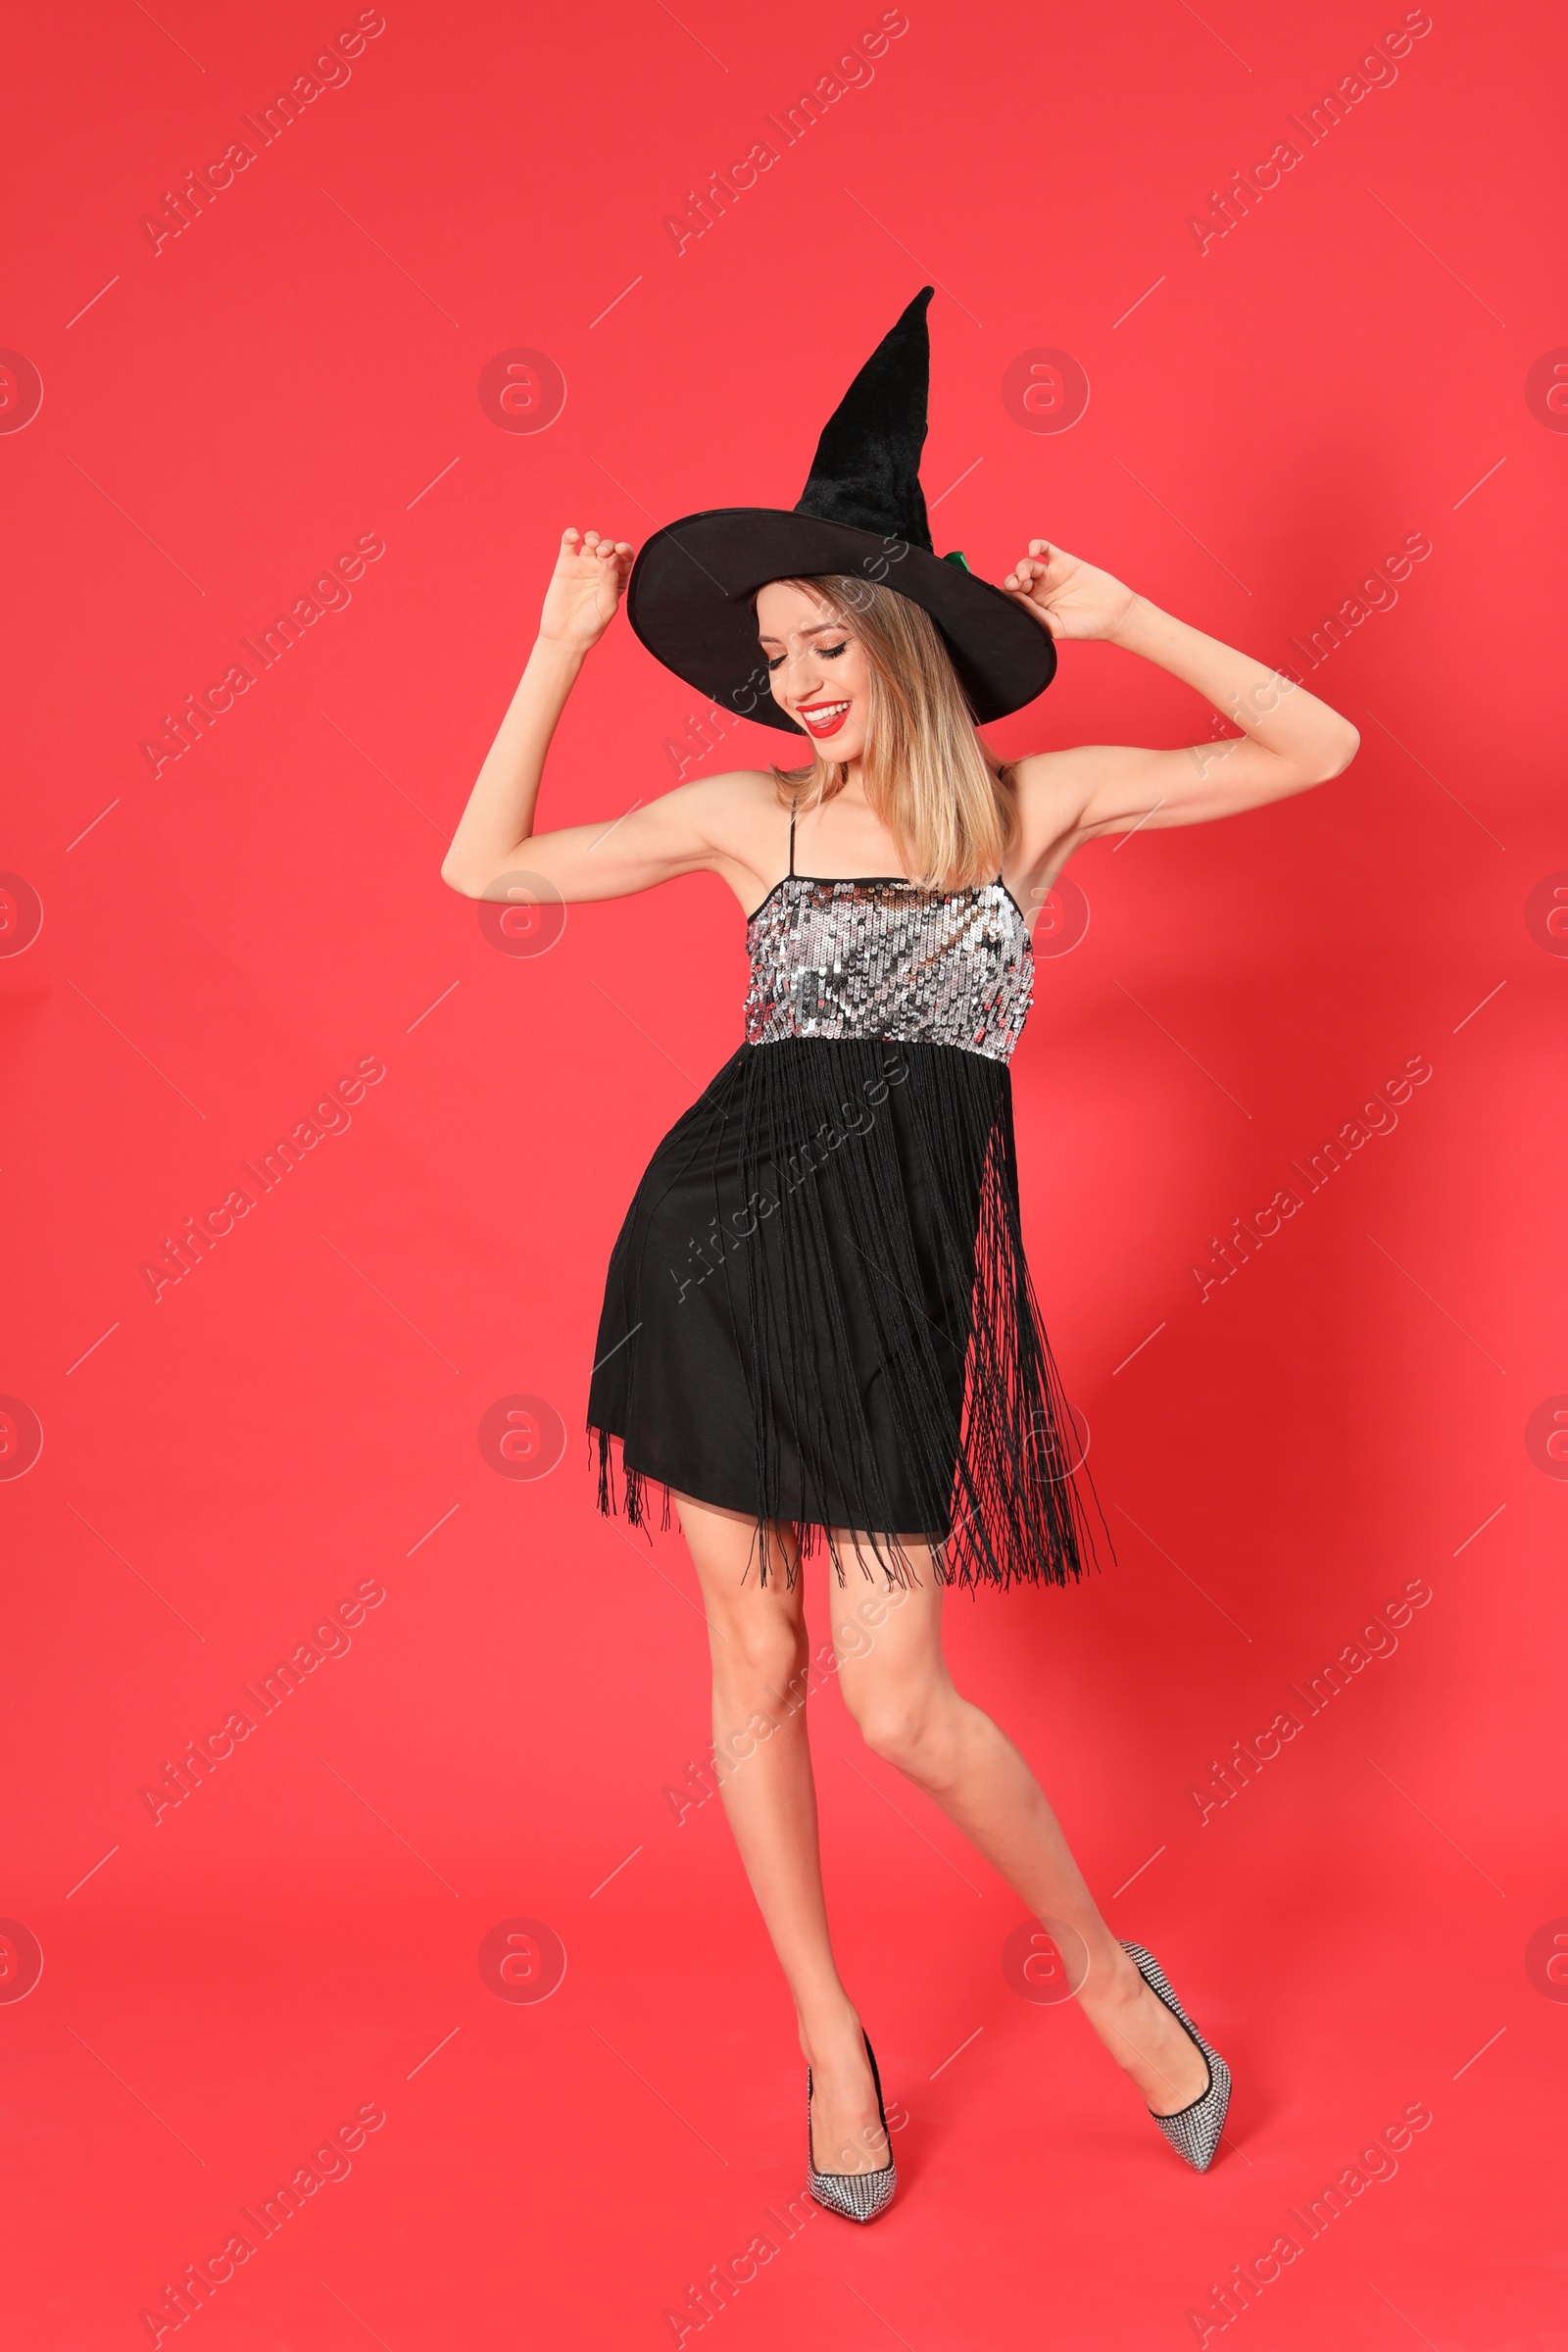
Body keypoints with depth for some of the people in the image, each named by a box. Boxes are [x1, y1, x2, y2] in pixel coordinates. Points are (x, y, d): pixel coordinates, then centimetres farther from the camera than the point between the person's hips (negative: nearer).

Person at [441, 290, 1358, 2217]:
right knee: (752, 1658, 7)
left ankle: (1104, 1969, 21)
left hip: (902, 1259, -2)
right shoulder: (749, 816, 9)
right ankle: (830, 2040, 26)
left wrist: (1121, 618, 2)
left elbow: (1318, 748, 6)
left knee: (893, 1700, -7)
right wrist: (561, 650, 9)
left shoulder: (1037, 800, 6)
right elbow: (482, 869, 11)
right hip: (721, 1229, 3)